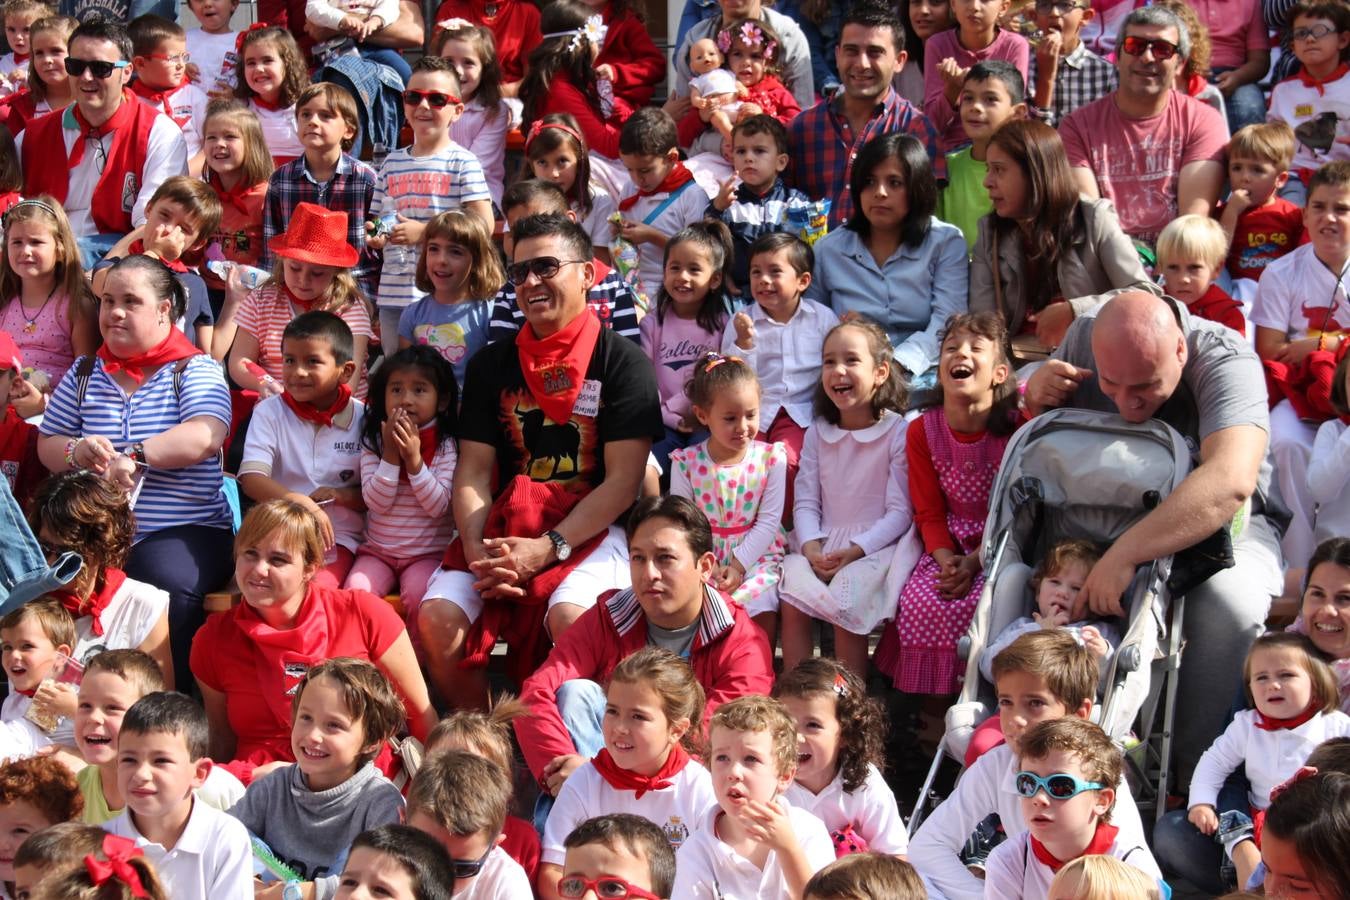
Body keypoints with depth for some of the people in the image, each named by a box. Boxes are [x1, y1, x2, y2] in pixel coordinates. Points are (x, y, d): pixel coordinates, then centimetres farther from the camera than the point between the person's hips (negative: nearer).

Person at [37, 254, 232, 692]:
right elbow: (47, 446, 17)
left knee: (168, 590, -35)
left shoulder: (194, 370, 4)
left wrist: (136, 456, -25)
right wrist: (77, 452, -7)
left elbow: (205, 436, -14)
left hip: (180, 531, -3)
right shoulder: (83, 373, 17)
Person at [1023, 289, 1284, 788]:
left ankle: (1194, 776, -18)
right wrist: (1036, 395, -16)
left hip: (1212, 524, -4)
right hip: (1101, 515, 4)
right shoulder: (1082, 338, -12)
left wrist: (1123, 555, -51)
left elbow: (1230, 482, -46)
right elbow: (1040, 432, 10)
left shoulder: (1225, 361, -28)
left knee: (1230, 605, -35)